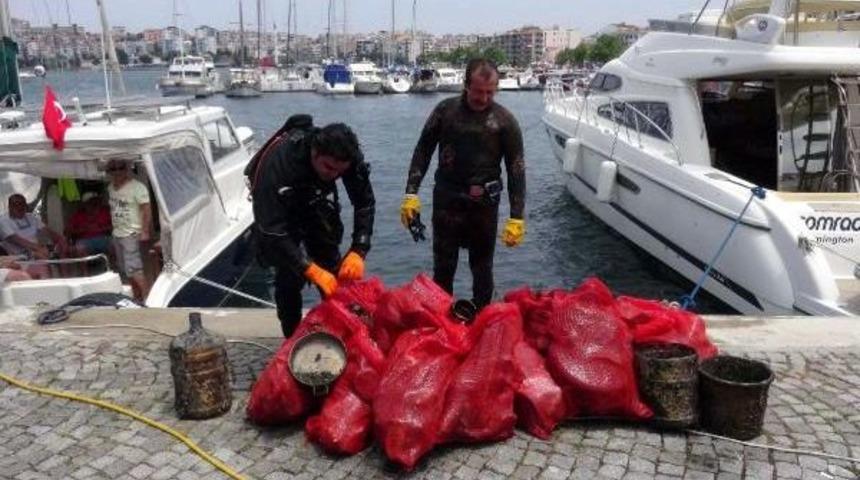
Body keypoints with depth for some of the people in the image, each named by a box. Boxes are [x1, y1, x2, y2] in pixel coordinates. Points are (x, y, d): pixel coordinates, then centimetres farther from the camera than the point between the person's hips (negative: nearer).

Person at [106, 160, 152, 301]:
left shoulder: (137, 187, -12)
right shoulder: (111, 187, 10)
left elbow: (147, 210, -15)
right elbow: (112, 208, 18)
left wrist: (145, 232, -20)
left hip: (131, 234, -8)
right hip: (117, 234, 8)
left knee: (133, 268, -14)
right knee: (126, 269, 13)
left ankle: (148, 297, -9)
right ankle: (137, 298, 22)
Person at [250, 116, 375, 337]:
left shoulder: (349, 156, -29)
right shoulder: (277, 163, -41)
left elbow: (365, 203, -20)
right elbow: (272, 230, -42)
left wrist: (358, 251, -32)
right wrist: (311, 270, -47)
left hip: (316, 201, 4)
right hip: (277, 205, -3)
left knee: (333, 268, 1)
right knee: (289, 276, -10)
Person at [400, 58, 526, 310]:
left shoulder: (505, 120, -5)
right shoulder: (445, 110, -2)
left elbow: (516, 170, -4)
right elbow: (423, 151, 5)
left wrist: (517, 217, -8)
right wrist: (411, 193, -3)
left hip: (484, 204, -1)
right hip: (446, 200, 1)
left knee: (482, 267, 11)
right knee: (443, 266, 9)